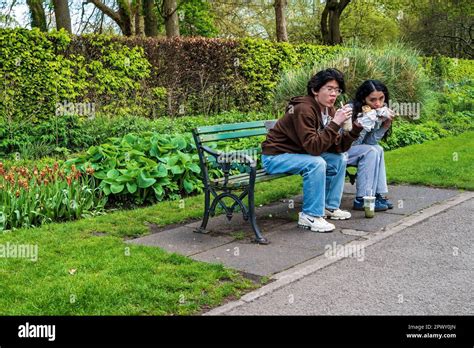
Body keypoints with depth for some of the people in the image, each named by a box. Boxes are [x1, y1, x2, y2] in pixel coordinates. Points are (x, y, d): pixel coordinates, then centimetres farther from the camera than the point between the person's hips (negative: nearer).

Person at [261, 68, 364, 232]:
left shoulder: (329, 110, 1)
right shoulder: (304, 109, -26)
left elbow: (338, 147, -2)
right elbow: (313, 147, -34)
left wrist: (356, 128, -14)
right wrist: (335, 123, -33)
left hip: (300, 153, 9)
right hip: (275, 156, -9)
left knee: (339, 159, 4)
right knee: (316, 163, -30)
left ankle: (329, 207, 14)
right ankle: (310, 216, -18)